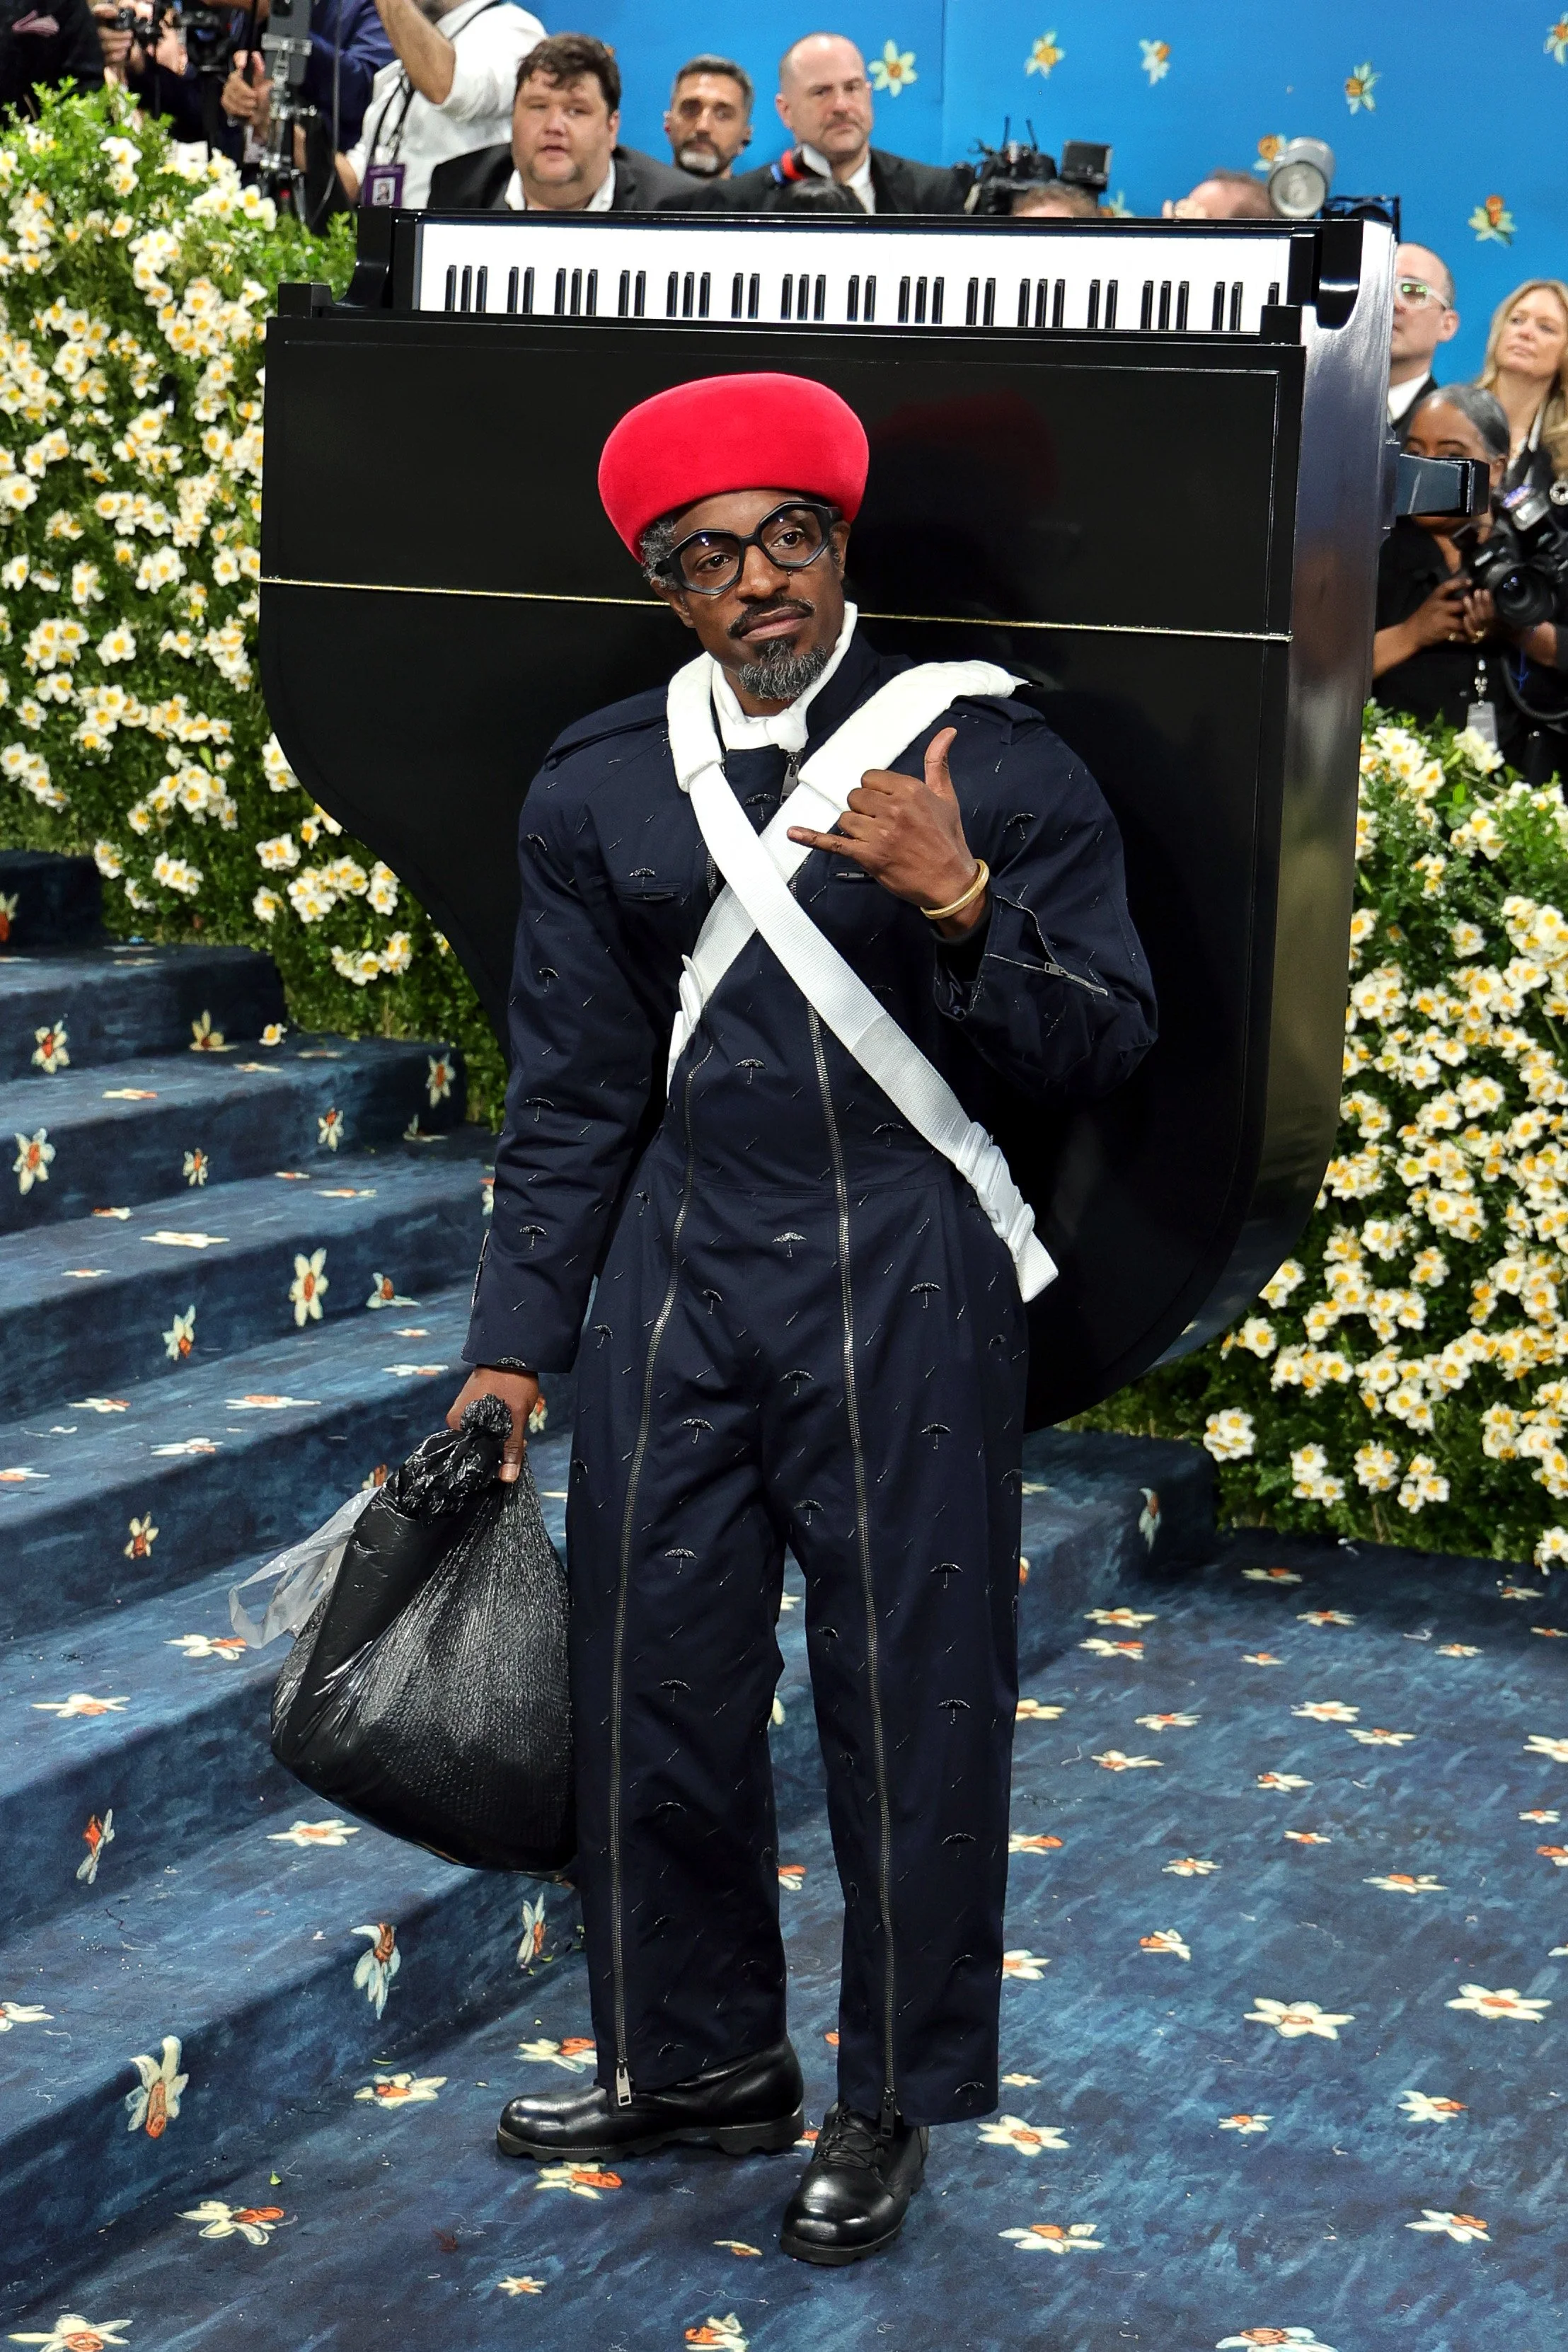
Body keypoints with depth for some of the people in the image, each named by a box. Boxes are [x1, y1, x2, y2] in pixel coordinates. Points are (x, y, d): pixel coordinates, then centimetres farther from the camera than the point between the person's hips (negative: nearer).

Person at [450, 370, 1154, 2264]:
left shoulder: (986, 756, -4)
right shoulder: (596, 788, 6)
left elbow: (1103, 1046, -5)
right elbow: (573, 1093, 11)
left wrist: (961, 900, -21)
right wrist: (514, 1346, 9)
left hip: (904, 1290, -3)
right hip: (682, 1274, 4)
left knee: (913, 1692, 3)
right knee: (655, 1675, 9)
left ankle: (890, 2103, 22)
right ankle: (701, 2059, 30)